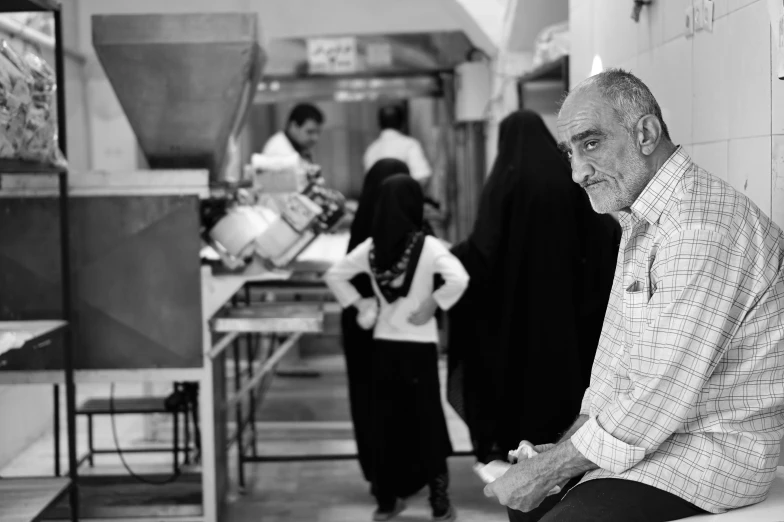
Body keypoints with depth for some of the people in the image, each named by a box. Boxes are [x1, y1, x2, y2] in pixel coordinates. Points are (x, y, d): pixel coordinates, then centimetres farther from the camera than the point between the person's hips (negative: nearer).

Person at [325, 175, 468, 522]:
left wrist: (361, 304, 6)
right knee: (427, 419, 6)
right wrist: (433, 304, -12)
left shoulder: (371, 247, 0)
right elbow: (459, 279, -24)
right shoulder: (427, 246, -11)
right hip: (419, 346, -3)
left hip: (384, 345, 3)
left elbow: (334, 276, 4)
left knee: (385, 421, 11)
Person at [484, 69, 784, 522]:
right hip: (652, 426, 10)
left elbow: (661, 397, -26)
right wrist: (566, 447, 6)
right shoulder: (642, 220, 11)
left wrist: (547, 471, -17)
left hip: (714, 451, -10)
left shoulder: (703, 230, -25)